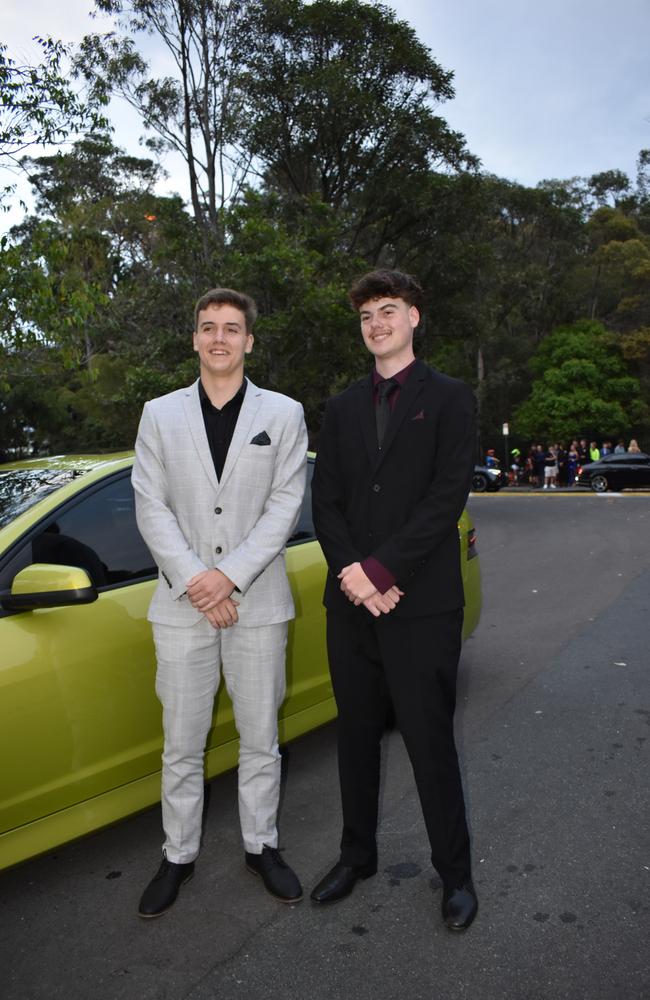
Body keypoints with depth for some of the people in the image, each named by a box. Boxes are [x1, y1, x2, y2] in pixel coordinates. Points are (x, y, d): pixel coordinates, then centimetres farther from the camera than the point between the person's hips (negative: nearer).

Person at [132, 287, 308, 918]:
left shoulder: (283, 414, 3)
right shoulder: (160, 415, 6)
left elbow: (285, 504, -4)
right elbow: (151, 507, 0)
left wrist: (230, 575, -14)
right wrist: (193, 580, -12)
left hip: (257, 601, 0)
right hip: (182, 604, 1)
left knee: (260, 739, 12)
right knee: (182, 744, 11)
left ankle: (261, 846, 31)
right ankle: (178, 855, 29)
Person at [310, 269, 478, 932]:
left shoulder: (449, 400, 0)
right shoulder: (341, 410, 13)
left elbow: (447, 497, -10)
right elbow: (325, 501, 7)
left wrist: (380, 570, -16)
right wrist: (350, 571, -9)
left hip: (421, 603, -4)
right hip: (351, 601, 5)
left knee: (429, 741, 3)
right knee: (356, 736, 15)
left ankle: (454, 871, 25)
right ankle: (357, 855, 34)